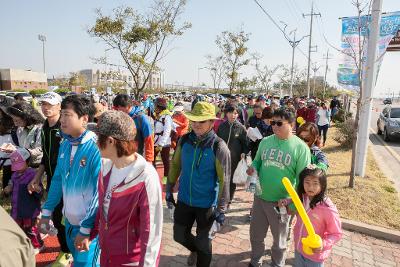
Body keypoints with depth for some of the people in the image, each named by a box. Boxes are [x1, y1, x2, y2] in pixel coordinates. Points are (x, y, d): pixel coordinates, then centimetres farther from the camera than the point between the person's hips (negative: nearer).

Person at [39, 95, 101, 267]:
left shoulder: (96, 148, -23)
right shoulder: (65, 144, -1)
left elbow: (99, 192, -21)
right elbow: (57, 180, 9)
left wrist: (86, 229, -19)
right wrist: (47, 211, 10)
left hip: (89, 224, -7)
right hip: (69, 220, 7)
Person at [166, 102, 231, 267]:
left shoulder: (218, 146, -19)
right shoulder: (184, 140, -6)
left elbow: (224, 180, -16)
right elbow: (175, 165, 6)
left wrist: (221, 208, -14)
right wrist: (169, 190, 9)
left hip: (207, 204, -4)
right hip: (184, 200, 4)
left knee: (202, 241, 14)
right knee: (179, 236, 19)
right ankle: (195, 249, 52)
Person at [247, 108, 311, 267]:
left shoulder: (300, 147, -12)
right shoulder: (265, 141, 0)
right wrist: (253, 168, -10)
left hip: (281, 202, -4)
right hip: (260, 197, 4)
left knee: (279, 239, 20)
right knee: (255, 234, 21)